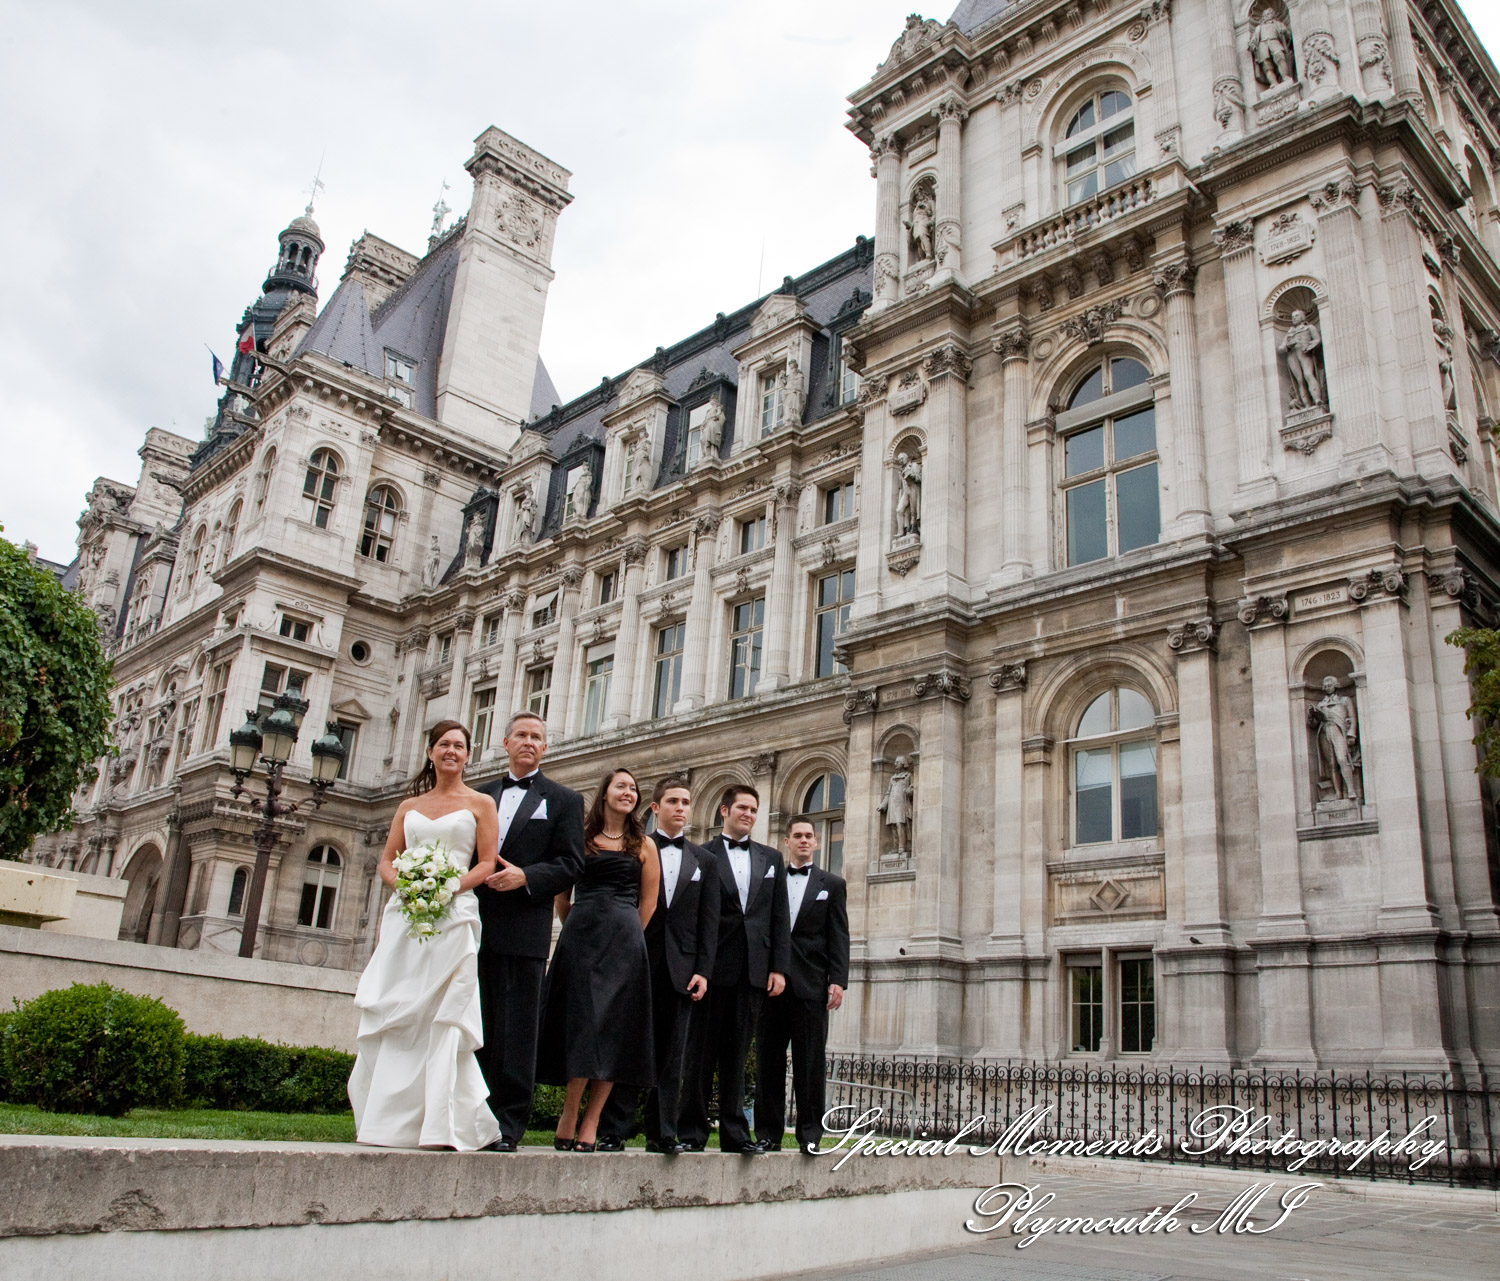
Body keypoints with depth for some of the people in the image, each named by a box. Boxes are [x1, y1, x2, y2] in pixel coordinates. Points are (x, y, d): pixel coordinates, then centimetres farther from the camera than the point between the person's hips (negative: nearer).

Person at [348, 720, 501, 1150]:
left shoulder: (479, 804, 8)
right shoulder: (409, 806, 18)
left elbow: (487, 863, 0)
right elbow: (386, 860, 14)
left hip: (453, 916, -4)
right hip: (405, 916, 4)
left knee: (442, 1017, -8)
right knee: (392, 1016, 1)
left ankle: (440, 1125, -6)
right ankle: (390, 1120, 9)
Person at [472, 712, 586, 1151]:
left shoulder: (563, 800, 6)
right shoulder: (481, 795, 18)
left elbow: (571, 864, -2)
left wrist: (525, 877, -16)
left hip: (523, 929, -3)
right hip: (477, 926, 4)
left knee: (517, 1029, -1)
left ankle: (508, 1125, 5)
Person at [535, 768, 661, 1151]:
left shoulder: (644, 845, 10)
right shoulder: (579, 837, 9)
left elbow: (648, 902, 10)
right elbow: (562, 895, 13)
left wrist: (624, 935, 7)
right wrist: (578, 930, 12)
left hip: (624, 941, 1)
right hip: (580, 937, -1)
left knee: (613, 1027, -2)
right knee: (580, 1020, -5)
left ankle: (590, 1124, 3)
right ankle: (569, 1118, 2)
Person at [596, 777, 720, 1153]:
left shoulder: (704, 861, 13)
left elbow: (709, 922, 9)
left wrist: (702, 970, -1)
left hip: (681, 969, 3)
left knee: (671, 1055, 5)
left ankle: (662, 1132, 12)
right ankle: (614, 1130, 7)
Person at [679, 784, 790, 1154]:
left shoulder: (771, 858, 15)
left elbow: (780, 919, 11)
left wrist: (779, 967, 3)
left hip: (754, 970, 3)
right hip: (713, 967, -3)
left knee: (737, 1054, 9)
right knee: (700, 1053, 2)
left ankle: (734, 1133, 15)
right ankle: (691, 1131, 10)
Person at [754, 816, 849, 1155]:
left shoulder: (831, 884, 11)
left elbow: (839, 936, 4)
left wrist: (838, 981, -6)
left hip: (811, 984, -1)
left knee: (810, 1063, 1)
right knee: (768, 1060, 5)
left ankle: (810, 1134, 9)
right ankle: (768, 1133, 13)